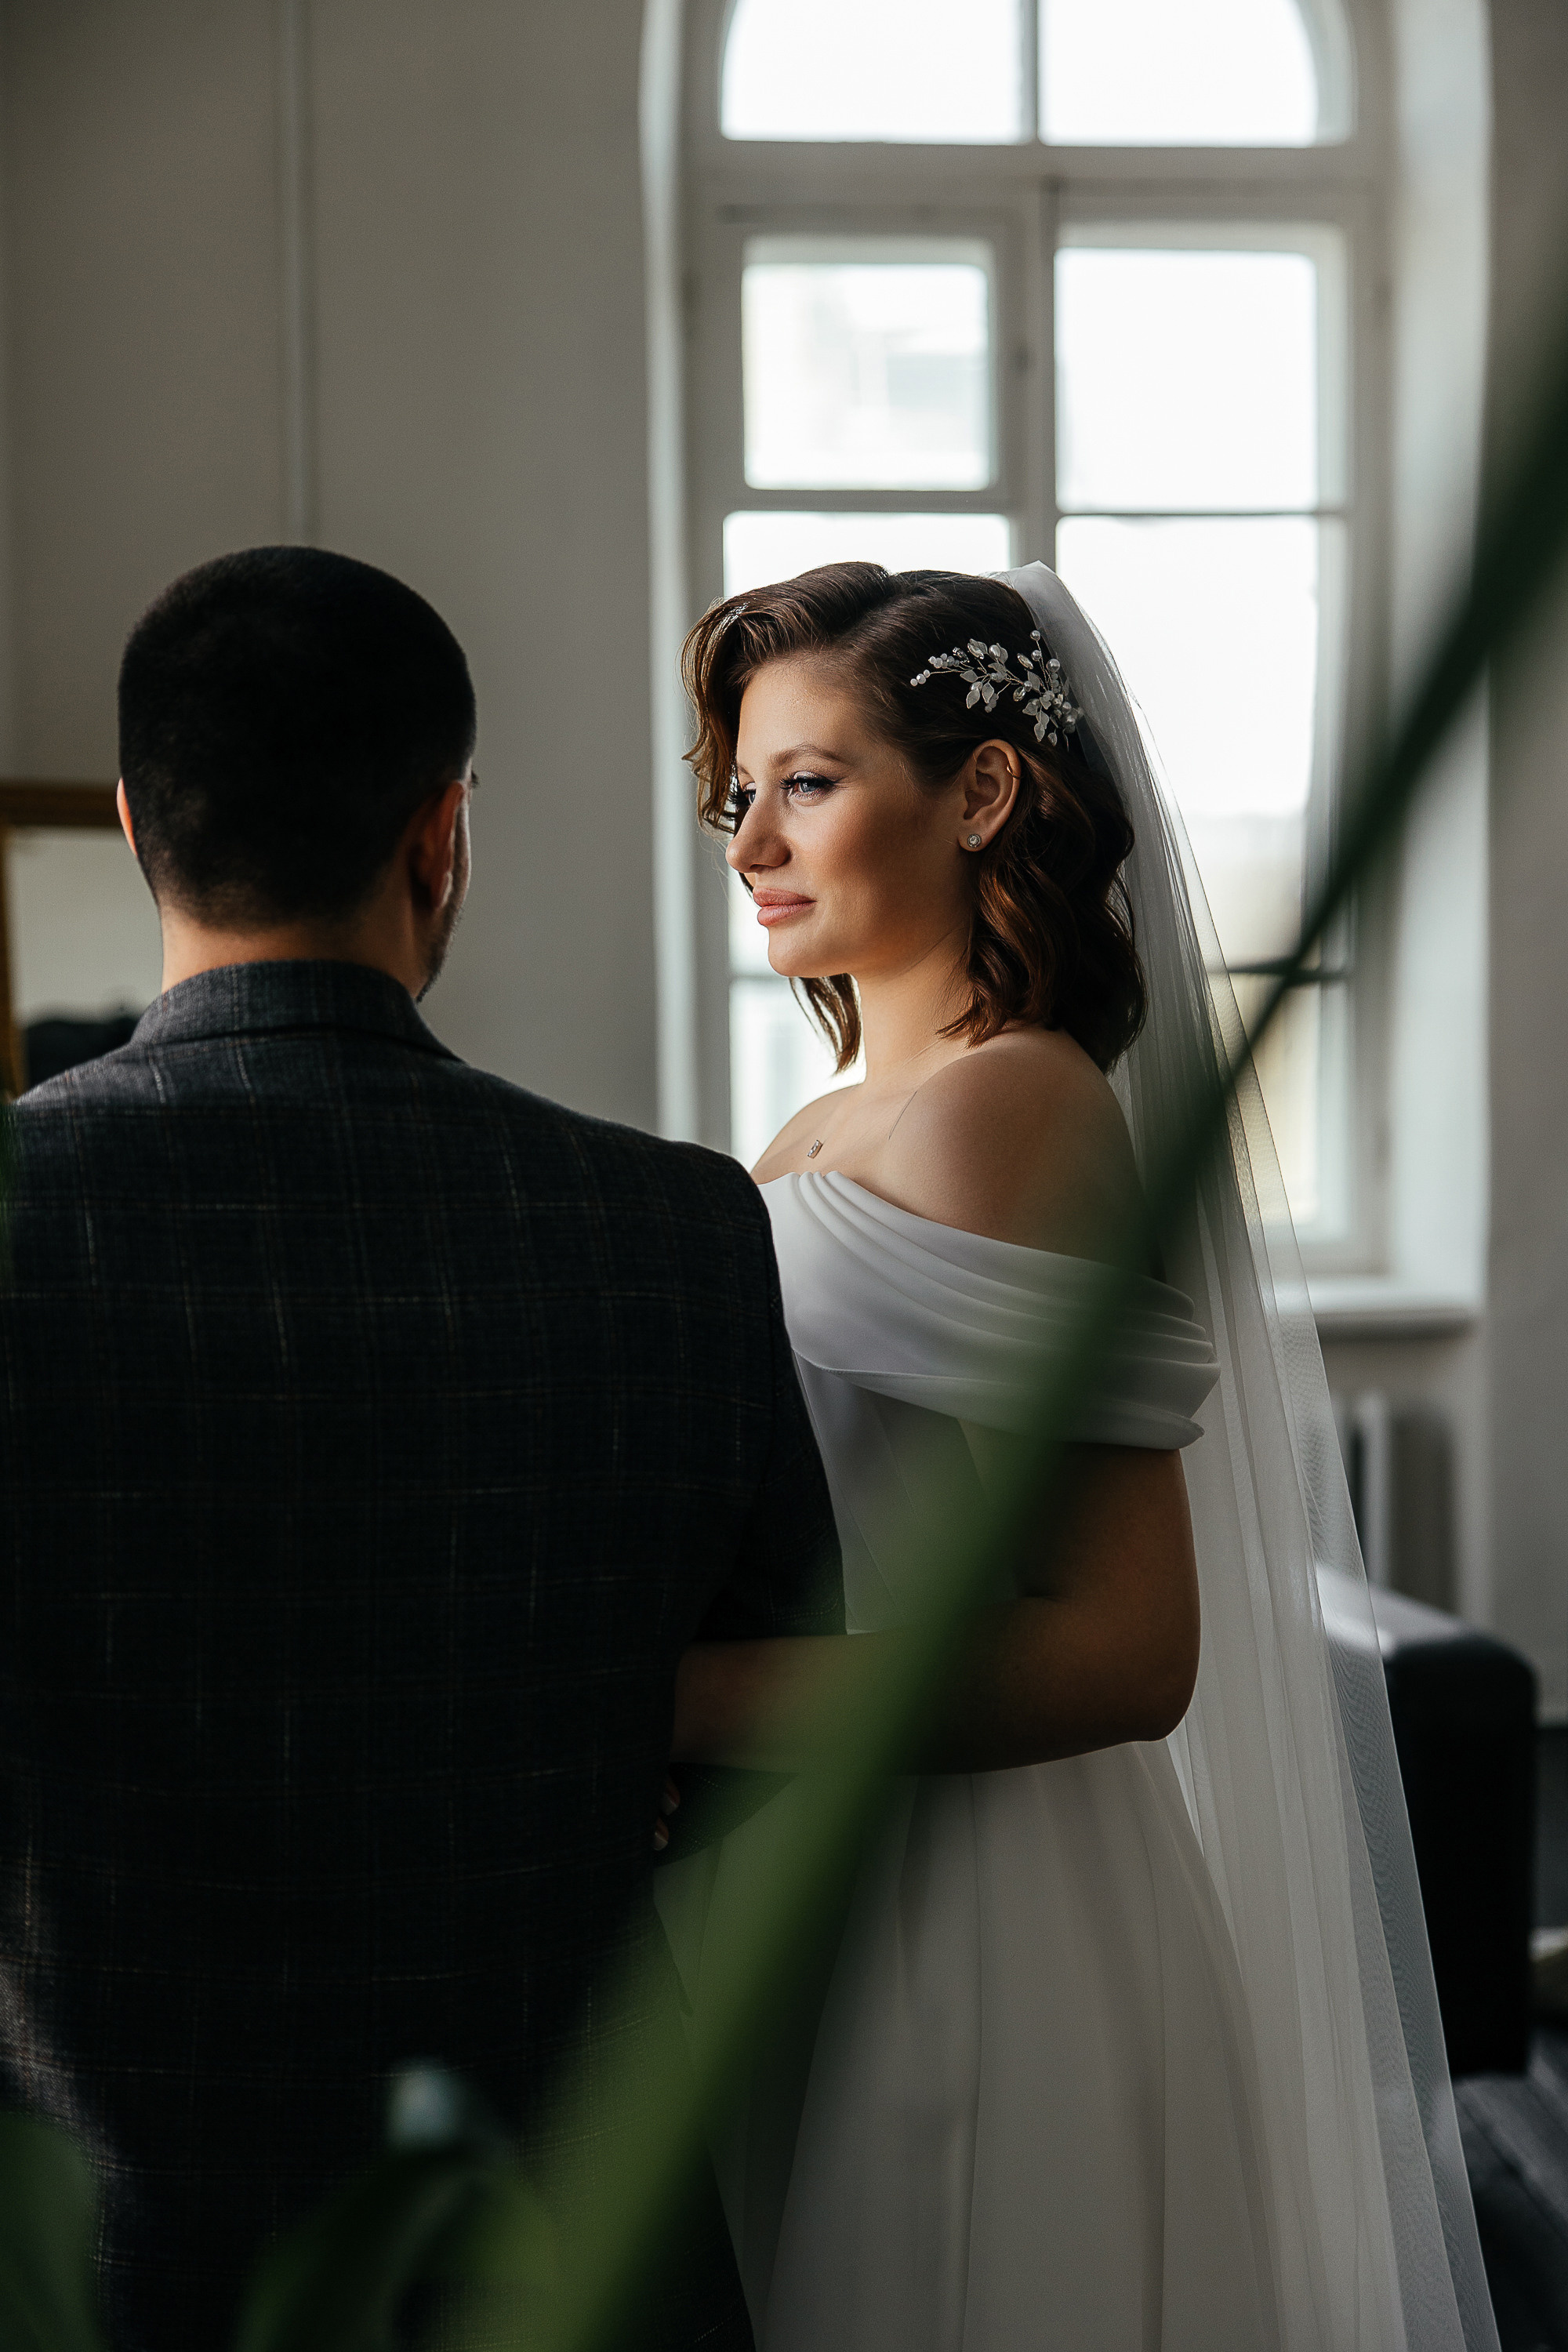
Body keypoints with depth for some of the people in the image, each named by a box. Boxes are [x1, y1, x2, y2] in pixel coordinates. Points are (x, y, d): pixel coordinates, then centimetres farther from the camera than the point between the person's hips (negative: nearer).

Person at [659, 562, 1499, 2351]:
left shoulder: (1006, 1107, -17)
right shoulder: (820, 1140, 11)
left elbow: (1123, 1649, -22)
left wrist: (668, 1704, -24)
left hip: (958, 1944, -8)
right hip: (806, 1911, 8)